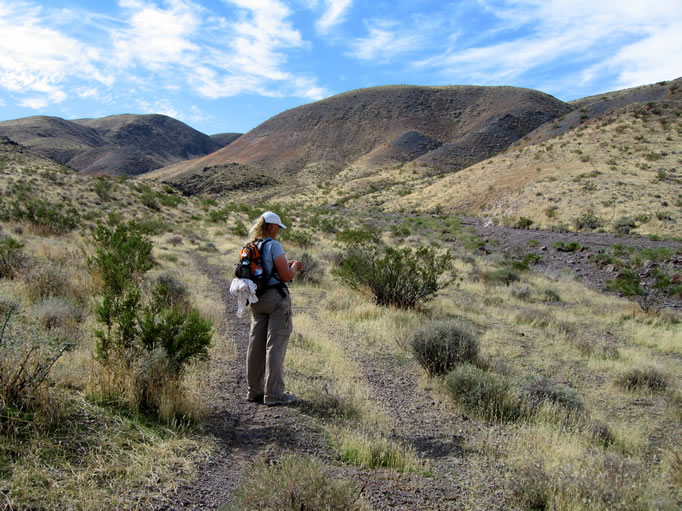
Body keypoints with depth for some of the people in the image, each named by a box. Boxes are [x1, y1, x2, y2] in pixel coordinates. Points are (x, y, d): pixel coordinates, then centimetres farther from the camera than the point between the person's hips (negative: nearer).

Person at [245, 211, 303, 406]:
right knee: (275, 345, -3)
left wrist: (286, 265, 21)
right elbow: (286, 276, -16)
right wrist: (295, 267, 5)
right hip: (276, 297, -8)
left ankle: (255, 391, 22)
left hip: (257, 299, 8)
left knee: (256, 344, 12)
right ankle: (273, 394, 1)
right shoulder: (273, 245, -13)